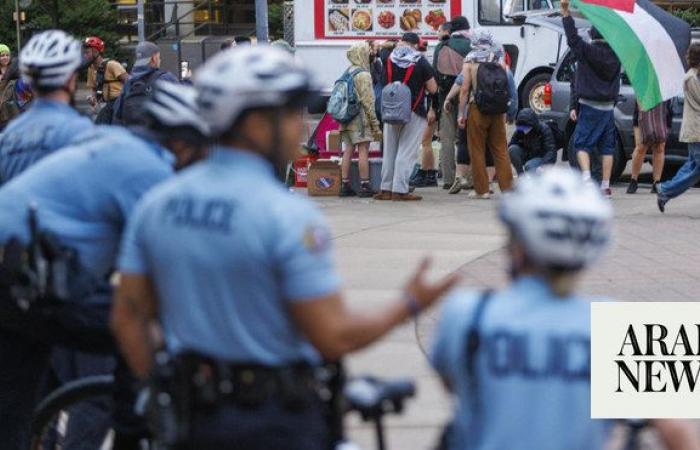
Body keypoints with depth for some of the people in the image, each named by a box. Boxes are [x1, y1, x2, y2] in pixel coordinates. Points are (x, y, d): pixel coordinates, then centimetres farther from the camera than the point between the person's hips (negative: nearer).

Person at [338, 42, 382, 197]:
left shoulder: (347, 72, 14)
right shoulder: (363, 75, -12)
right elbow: (367, 101, -14)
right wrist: (375, 123, -10)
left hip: (347, 118, 8)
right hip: (361, 117, -8)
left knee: (348, 150, 9)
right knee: (363, 150, -6)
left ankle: (345, 185, 9)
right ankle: (365, 186, -8)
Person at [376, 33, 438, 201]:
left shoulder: (390, 60, 3)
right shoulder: (420, 62, -7)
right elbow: (433, 89, -5)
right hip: (413, 113, -4)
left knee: (389, 151, 13)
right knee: (406, 152, -1)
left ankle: (386, 189, 15)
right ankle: (400, 191, -4)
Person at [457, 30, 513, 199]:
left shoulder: (470, 61, -2)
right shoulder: (500, 61, 6)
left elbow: (464, 89, -8)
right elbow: (507, 88, 7)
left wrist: (461, 113, -4)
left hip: (477, 109, -3)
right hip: (498, 110, 3)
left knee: (477, 150, 3)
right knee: (500, 148, 8)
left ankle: (481, 189, 3)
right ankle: (506, 186, 5)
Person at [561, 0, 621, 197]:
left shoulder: (588, 51, -12)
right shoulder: (616, 54, 2)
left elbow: (573, 37, -15)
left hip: (589, 106, -4)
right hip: (608, 107, 5)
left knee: (582, 144, -1)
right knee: (607, 146, 8)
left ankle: (586, 177, -21)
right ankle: (605, 186, 7)